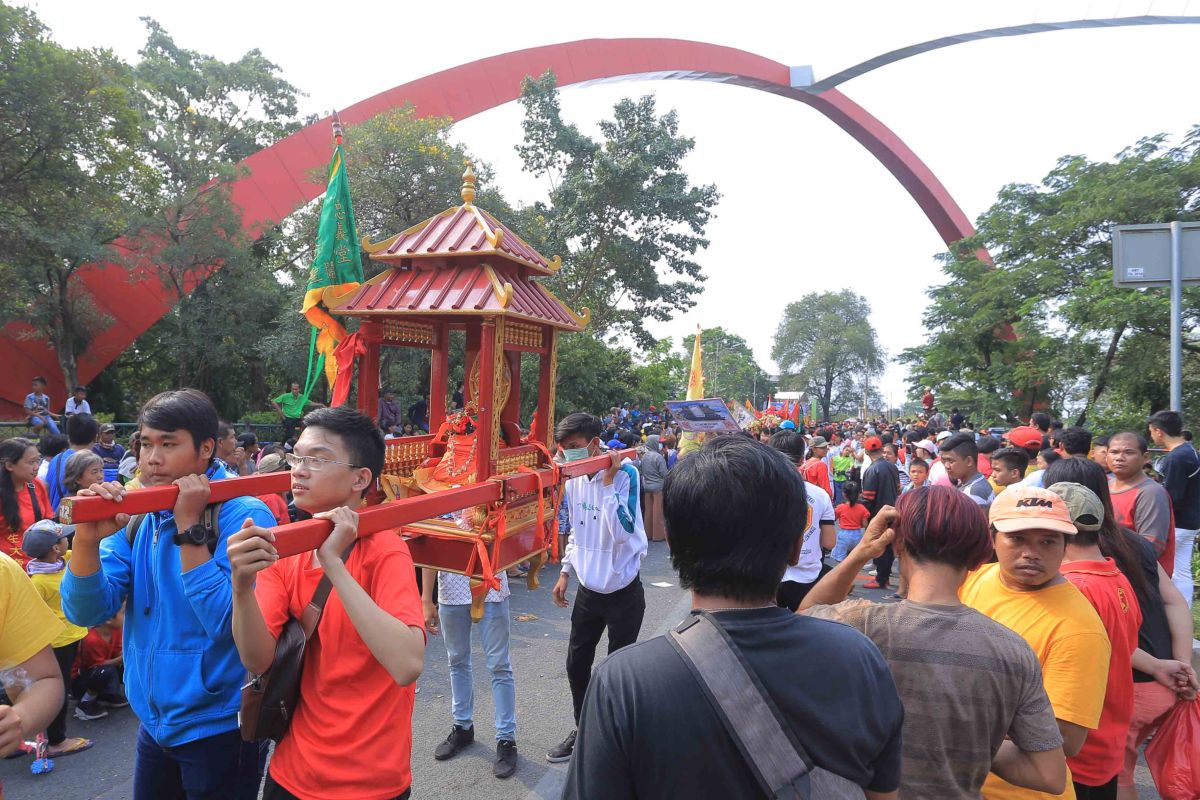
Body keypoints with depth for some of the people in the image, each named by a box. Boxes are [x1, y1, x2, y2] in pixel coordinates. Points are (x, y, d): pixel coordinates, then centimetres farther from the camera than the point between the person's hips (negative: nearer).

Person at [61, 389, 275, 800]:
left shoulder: (244, 516, -19)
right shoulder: (135, 517, 1)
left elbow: (228, 624, -26)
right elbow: (85, 612, -4)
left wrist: (189, 527, -28)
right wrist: (88, 539, -21)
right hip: (154, 722, 6)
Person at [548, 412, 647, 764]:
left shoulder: (625, 473, -18)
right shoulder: (572, 479, -1)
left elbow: (622, 531, -29)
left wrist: (608, 481, -31)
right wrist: (566, 571, 10)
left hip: (623, 592, -6)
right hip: (588, 590, 6)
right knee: (576, 664, 15)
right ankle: (583, 731, 36)